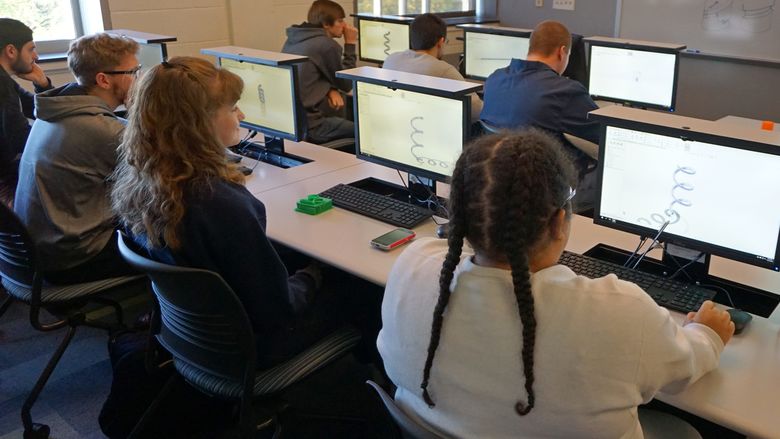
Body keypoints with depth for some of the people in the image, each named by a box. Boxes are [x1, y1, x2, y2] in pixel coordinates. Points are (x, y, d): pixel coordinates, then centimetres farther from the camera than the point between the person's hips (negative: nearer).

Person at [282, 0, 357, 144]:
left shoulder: (293, 39, 10)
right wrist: (350, 44, 4)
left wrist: (330, 90, 0)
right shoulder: (327, 45, -14)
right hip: (304, 126, -9)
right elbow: (346, 84, -1)